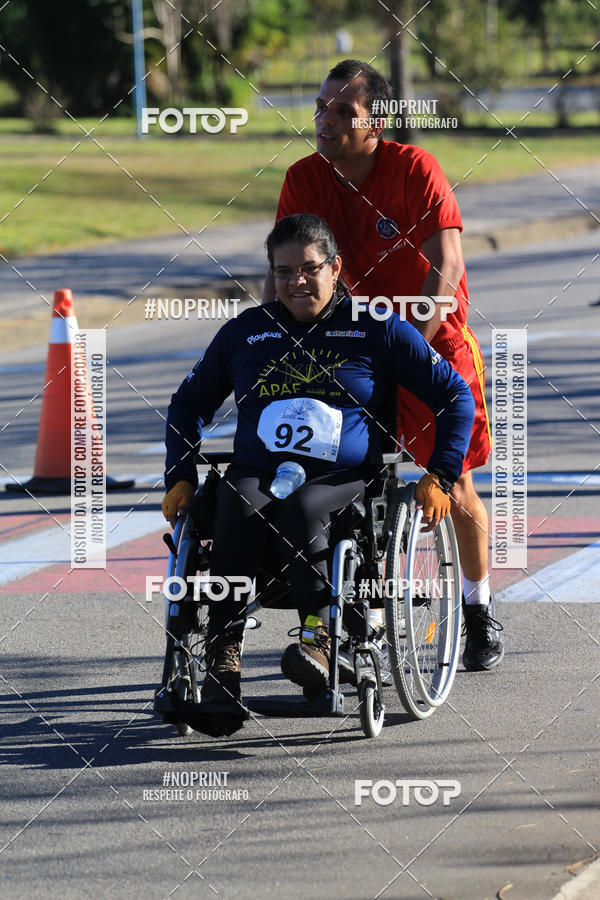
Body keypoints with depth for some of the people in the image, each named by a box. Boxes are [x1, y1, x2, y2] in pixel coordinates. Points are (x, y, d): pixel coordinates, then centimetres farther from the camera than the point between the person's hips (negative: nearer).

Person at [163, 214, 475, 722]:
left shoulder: (377, 330, 9)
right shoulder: (246, 332, 17)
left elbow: (455, 396, 11)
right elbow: (189, 404, 28)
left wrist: (439, 476, 2)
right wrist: (181, 479, 15)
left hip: (344, 479, -2)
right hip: (256, 469, 2)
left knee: (300, 508, -38)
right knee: (241, 510, -35)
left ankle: (318, 639, -44)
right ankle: (223, 660, -36)